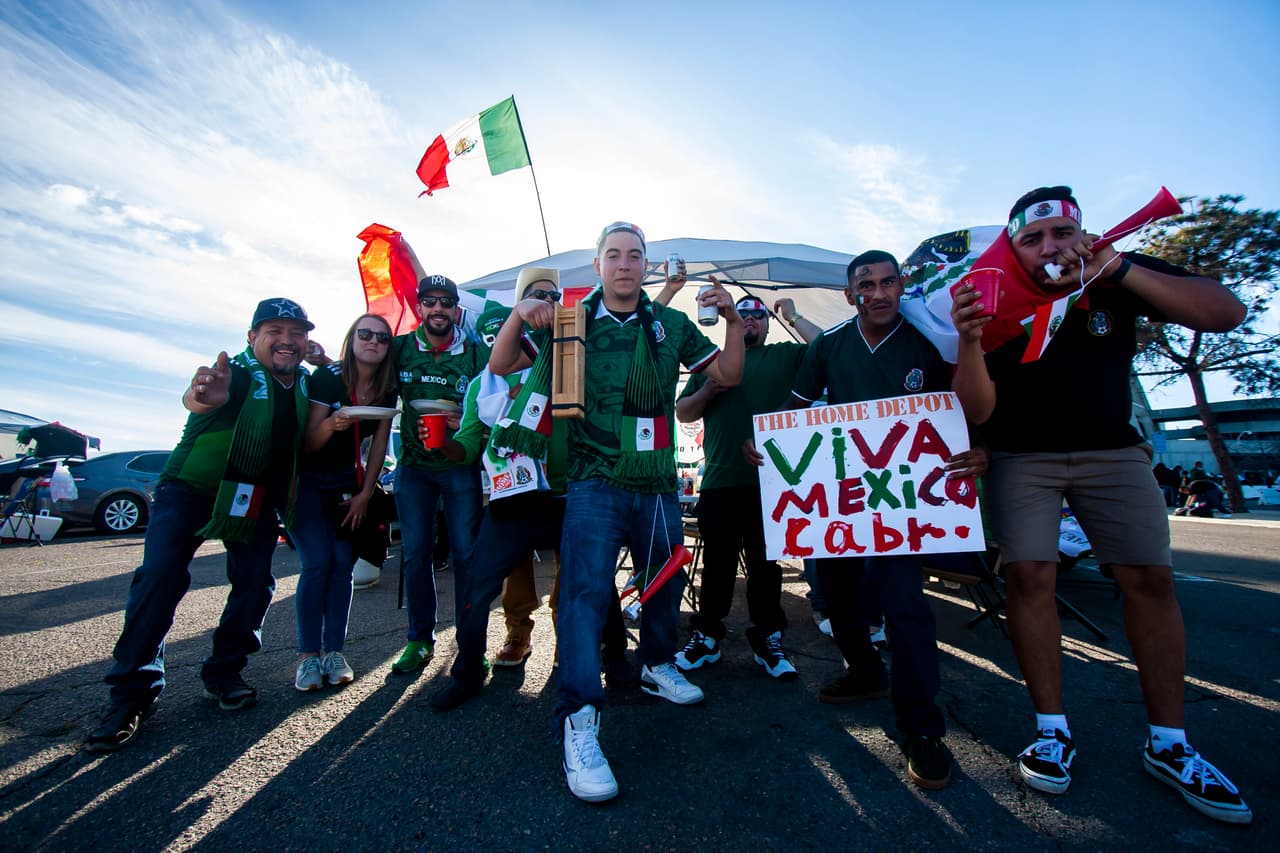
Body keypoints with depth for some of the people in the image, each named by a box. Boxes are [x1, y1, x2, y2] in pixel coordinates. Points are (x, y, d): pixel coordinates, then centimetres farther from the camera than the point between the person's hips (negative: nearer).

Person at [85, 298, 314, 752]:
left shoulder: (304, 382, 1)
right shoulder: (237, 371, -17)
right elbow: (210, 396, -42)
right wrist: (204, 395, -63)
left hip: (257, 498, 5)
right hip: (190, 490, -4)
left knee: (255, 584, 1)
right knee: (160, 578, -13)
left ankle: (223, 672, 19)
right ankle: (132, 692, 1)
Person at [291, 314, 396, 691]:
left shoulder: (387, 390, -3)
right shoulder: (328, 377, -15)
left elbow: (379, 446, 2)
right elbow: (308, 444, -15)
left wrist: (365, 494, -2)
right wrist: (332, 424, -36)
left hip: (346, 483, 4)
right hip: (306, 480, -3)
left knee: (343, 563, -2)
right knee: (317, 563, -12)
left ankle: (333, 652, 6)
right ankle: (308, 655, 0)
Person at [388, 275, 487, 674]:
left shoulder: (477, 353, -3)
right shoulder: (400, 348, 3)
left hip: (462, 464, -2)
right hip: (413, 465, 3)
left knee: (466, 552, 1)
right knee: (414, 554, 7)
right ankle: (420, 639, 24)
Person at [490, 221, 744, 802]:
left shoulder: (671, 325, 8)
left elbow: (728, 375, 9)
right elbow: (501, 366, 0)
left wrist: (733, 320, -6)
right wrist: (519, 316, -18)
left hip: (658, 484, 4)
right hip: (596, 483, -3)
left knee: (667, 580, 18)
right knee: (586, 589, -14)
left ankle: (656, 665, 43)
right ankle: (579, 722, -4)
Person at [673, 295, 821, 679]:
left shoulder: (786, 355, 14)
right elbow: (683, 413, 15)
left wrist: (793, 317, 5)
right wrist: (707, 391, -4)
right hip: (719, 481, 1)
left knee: (767, 565, 9)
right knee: (717, 566, 8)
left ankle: (768, 640, 24)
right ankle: (705, 637, 23)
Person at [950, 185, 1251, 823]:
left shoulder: (1120, 277, -5)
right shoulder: (998, 304, -12)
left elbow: (1227, 314, -15)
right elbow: (979, 410, -19)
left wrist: (1122, 271, -25)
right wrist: (969, 342, -37)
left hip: (1112, 451, 3)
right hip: (1022, 458, -2)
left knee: (1150, 578, -2)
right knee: (1029, 576, -12)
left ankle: (1168, 745, 12)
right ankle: (1053, 730, 1)